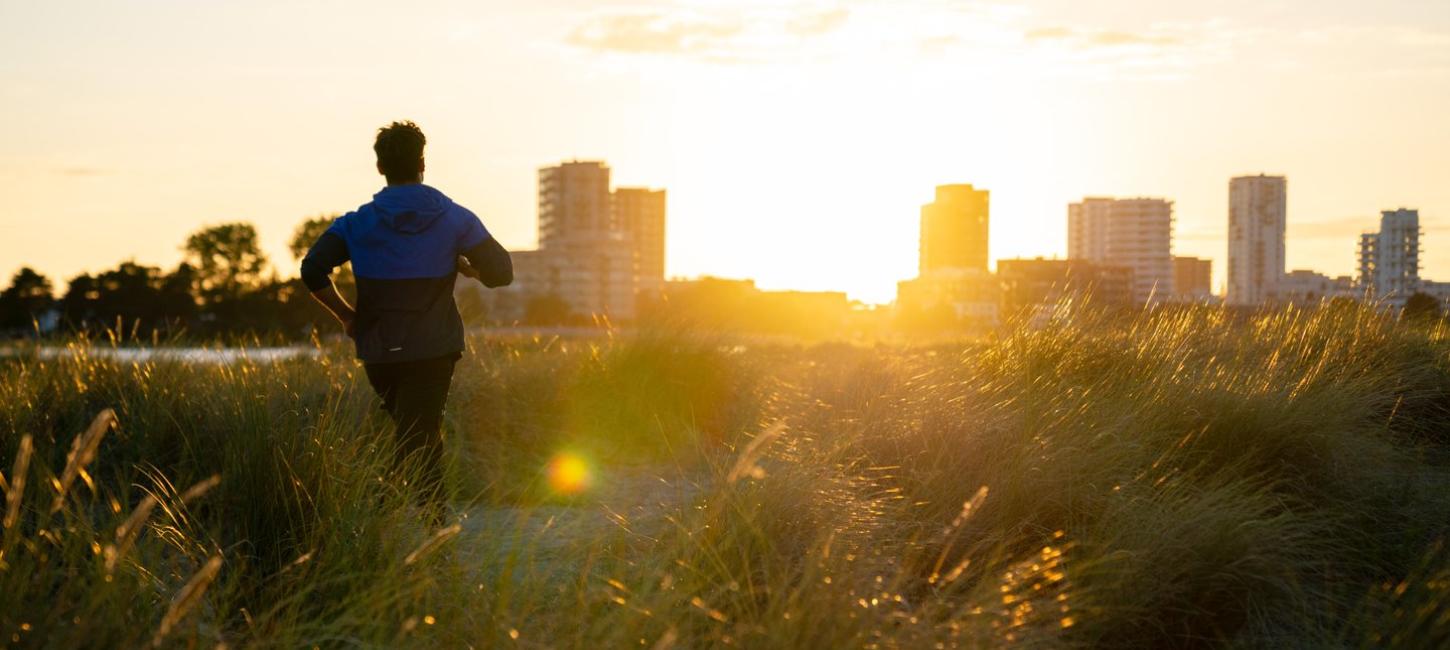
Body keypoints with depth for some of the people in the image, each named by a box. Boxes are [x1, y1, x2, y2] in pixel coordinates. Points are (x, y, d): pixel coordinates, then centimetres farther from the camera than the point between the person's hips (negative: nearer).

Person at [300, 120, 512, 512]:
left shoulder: (357, 224, 0)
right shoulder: (454, 219, -1)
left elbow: (313, 271, -13)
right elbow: (501, 271, -4)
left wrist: (347, 316, 0)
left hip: (379, 352, 2)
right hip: (434, 351, -2)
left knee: (422, 439, 23)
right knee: (420, 446, -2)